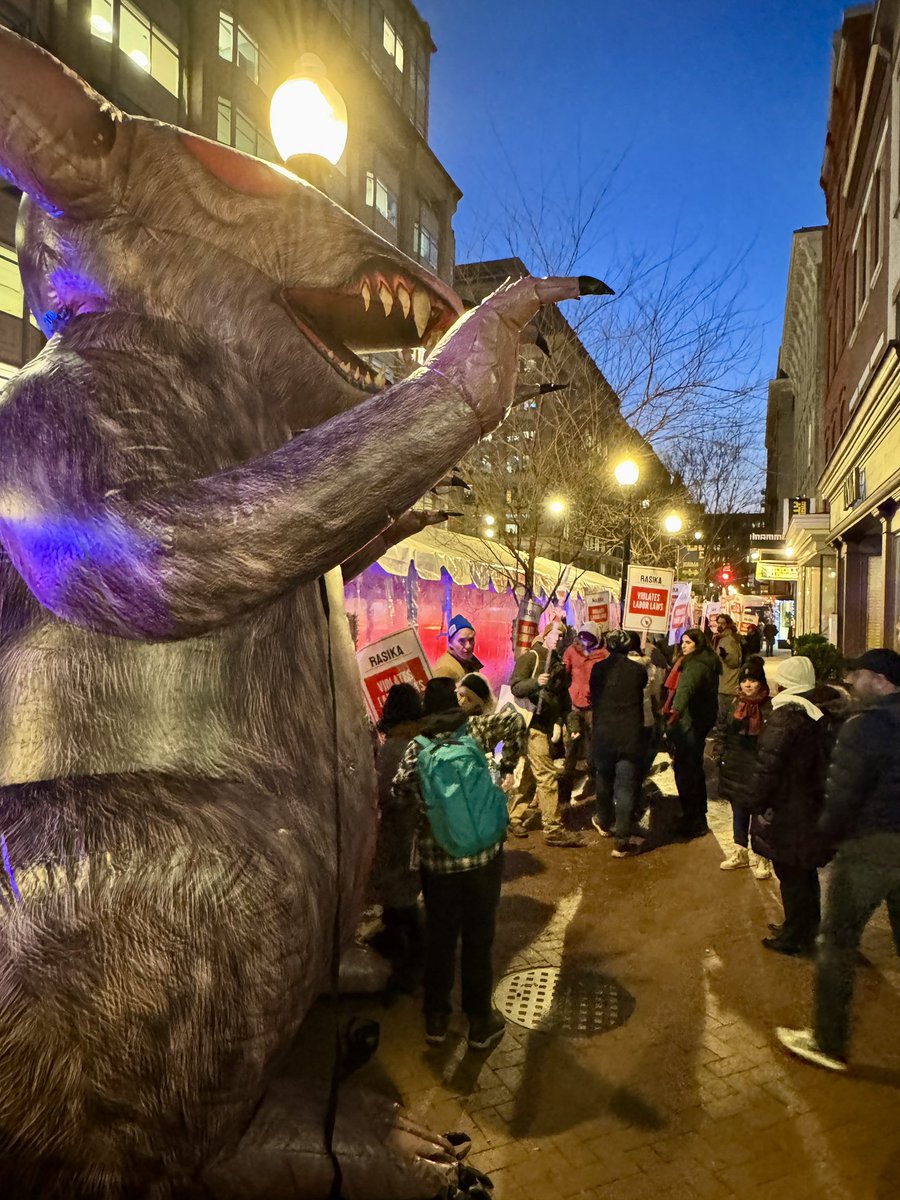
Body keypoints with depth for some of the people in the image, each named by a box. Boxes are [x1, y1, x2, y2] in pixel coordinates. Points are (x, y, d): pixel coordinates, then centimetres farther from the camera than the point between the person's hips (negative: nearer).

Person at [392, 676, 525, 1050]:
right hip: (482, 853, -1)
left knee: (439, 938, 17)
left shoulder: (417, 748, -2)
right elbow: (513, 718, -15)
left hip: (436, 859, 1)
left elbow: (401, 791, -15)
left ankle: (436, 1019, 29)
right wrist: (507, 763, -3)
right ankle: (480, 1022, 24)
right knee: (478, 939, 12)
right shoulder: (475, 731, -4)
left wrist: (427, 807, 4)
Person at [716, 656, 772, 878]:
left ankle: (758, 856, 17)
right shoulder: (733, 705, 3)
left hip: (758, 769, -4)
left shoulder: (769, 707, -11)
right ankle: (740, 851, 29)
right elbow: (720, 731, 12)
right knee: (738, 810, 15)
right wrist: (722, 756, 6)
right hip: (735, 768, 5)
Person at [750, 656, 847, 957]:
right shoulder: (829, 711, 3)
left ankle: (795, 937, 19)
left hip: (789, 812, -8)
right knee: (806, 870, 23)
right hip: (817, 806, 8)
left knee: (791, 875, 6)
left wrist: (758, 803, -12)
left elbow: (768, 764, -23)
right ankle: (808, 927, 38)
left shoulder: (788, 715, -22)